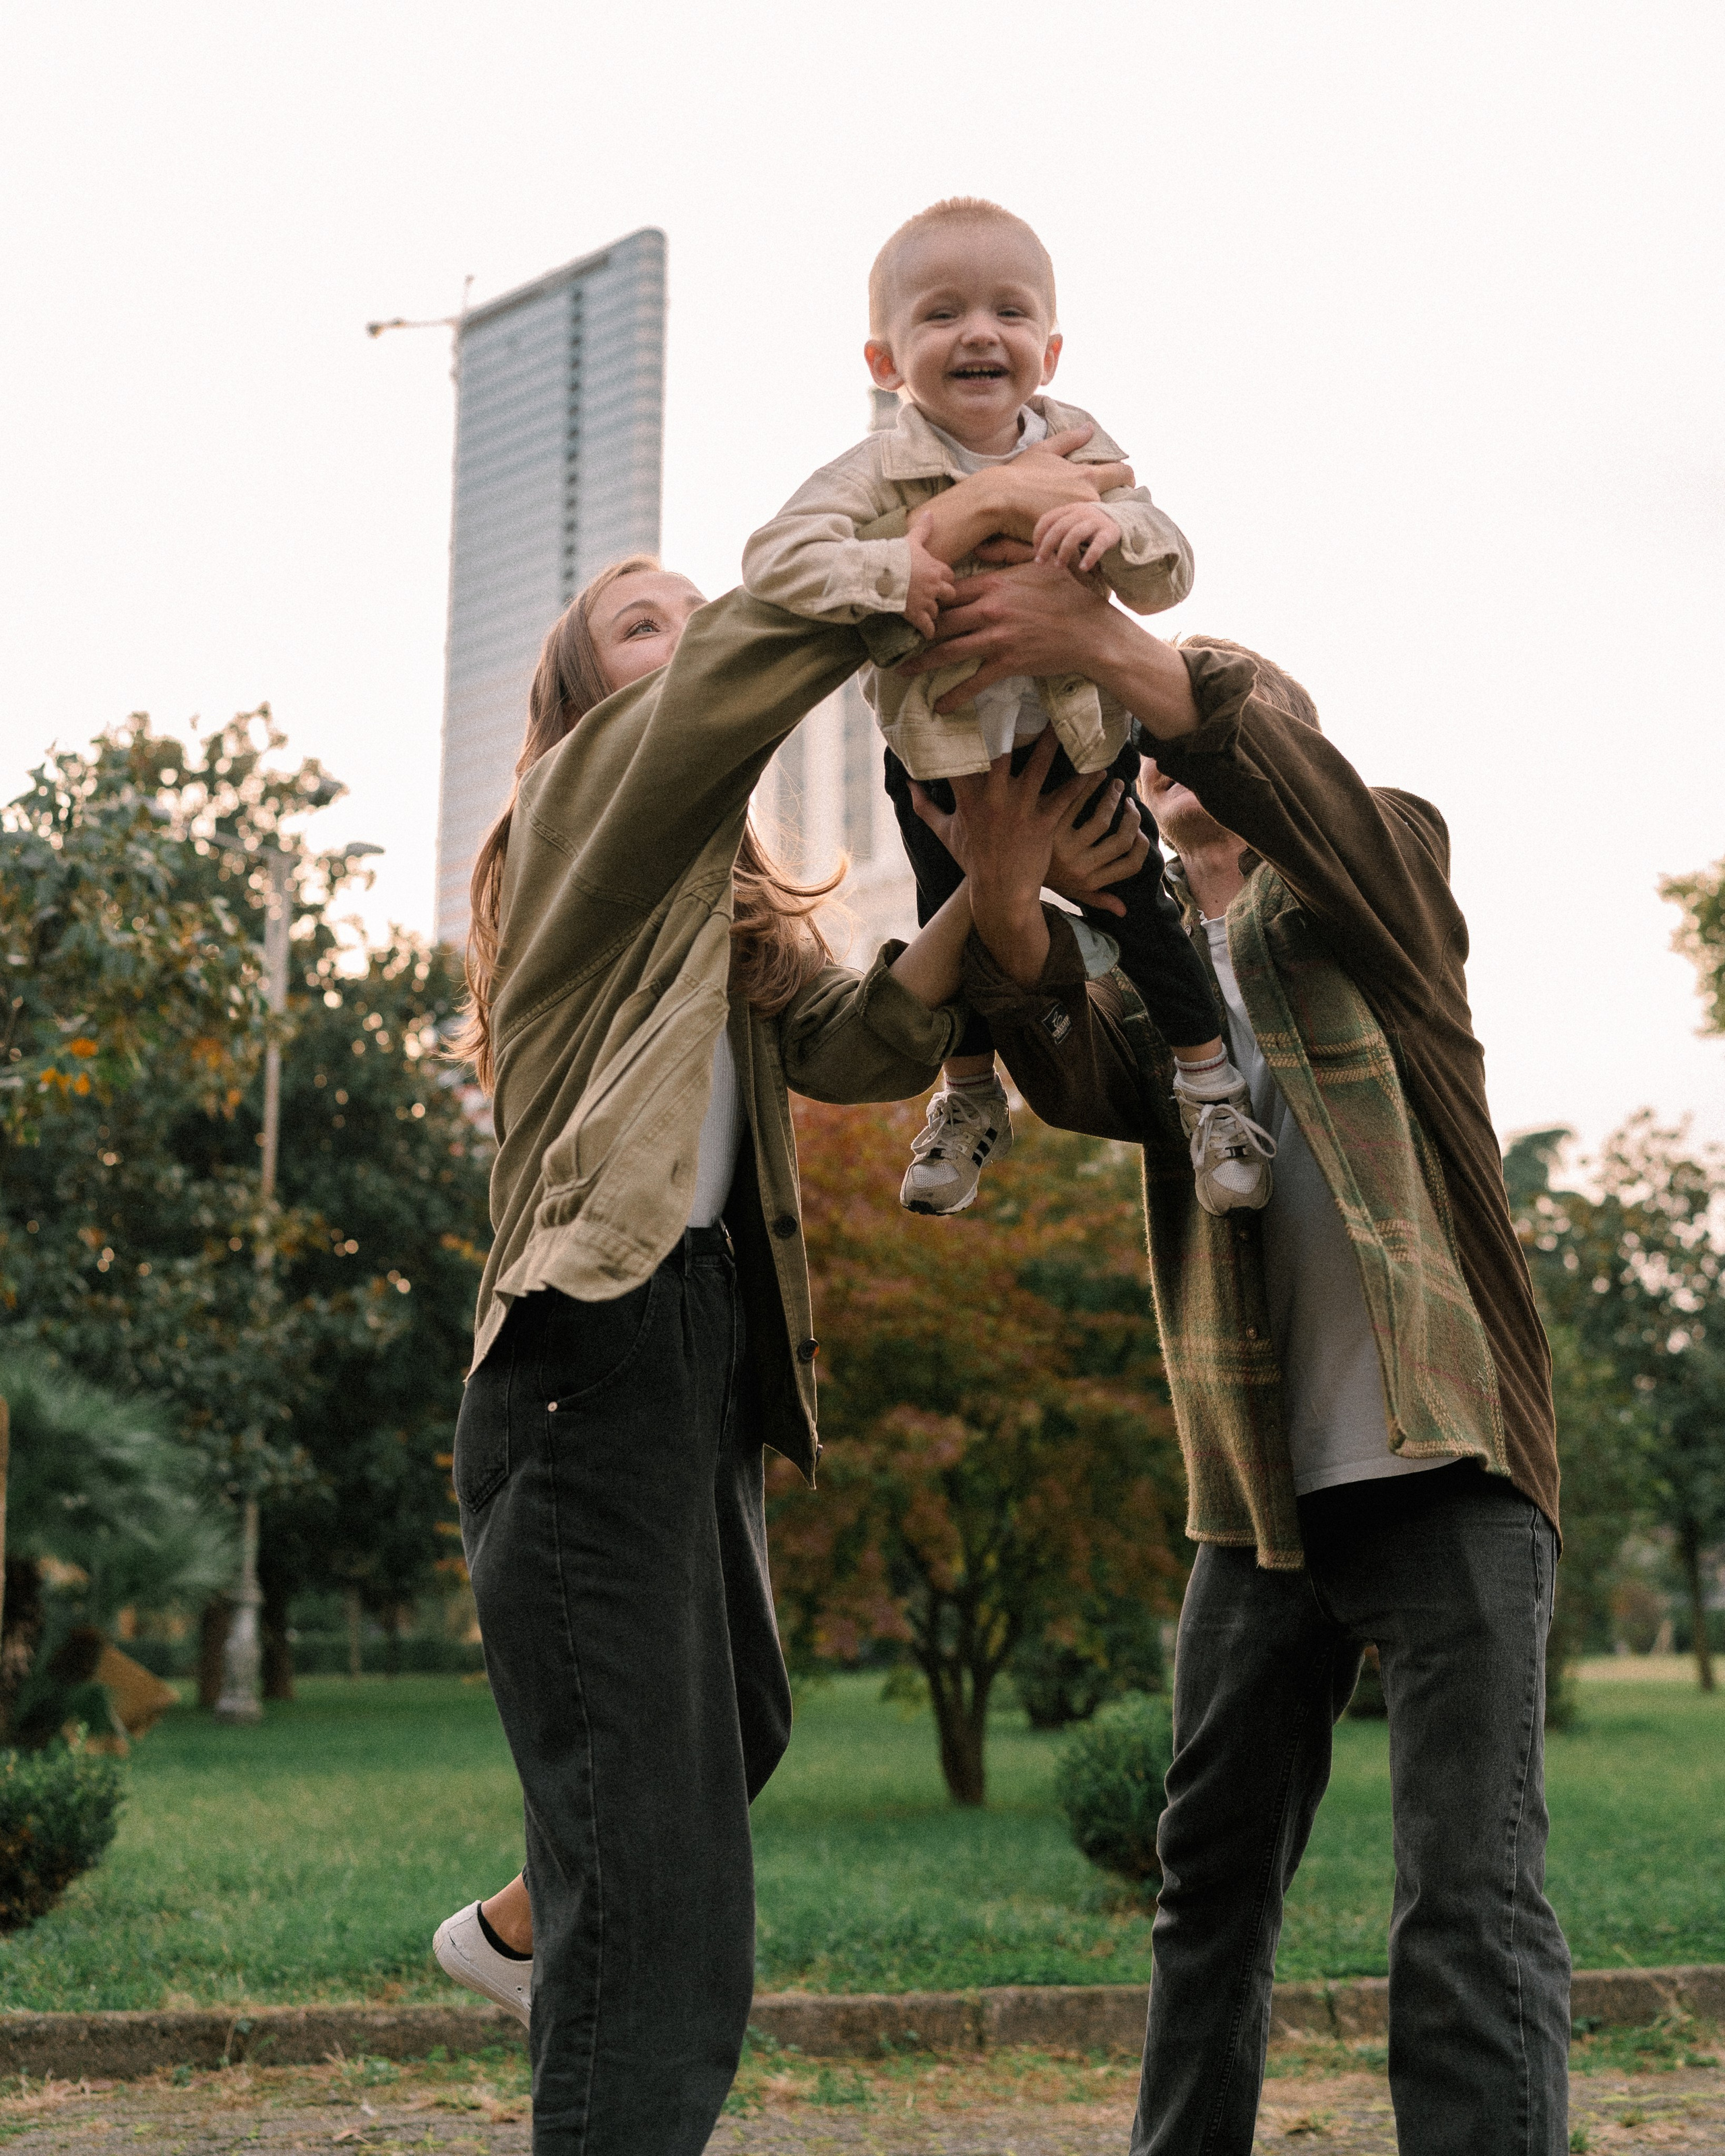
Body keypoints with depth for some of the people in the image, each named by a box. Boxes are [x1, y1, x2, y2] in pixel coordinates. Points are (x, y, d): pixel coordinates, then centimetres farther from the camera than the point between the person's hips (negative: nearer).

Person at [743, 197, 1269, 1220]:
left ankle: (1213, 1079, 26)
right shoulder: (879, 473, -20)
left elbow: (1170, 578, -13)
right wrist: (886, 571, -43)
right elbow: (774, 556, -30)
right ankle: (971, 1099, 35)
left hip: (1080, 738, 1)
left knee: (1135, 906, 6)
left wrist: (1117, 530, -35)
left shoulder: (1082, 453, -11)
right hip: (937, 751, -1)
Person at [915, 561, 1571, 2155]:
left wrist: (1109, 643, -36)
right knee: (1211, 1883, 13)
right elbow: (1077, 1078, -10)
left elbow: (1291, 783, -20)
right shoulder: (1145, 974, 14)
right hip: (1257, 1490, 5)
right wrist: (1006, 901, -31)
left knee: (1471, 1895, -10)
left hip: (1445, 1466, -5)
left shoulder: (1383, 865, 5)